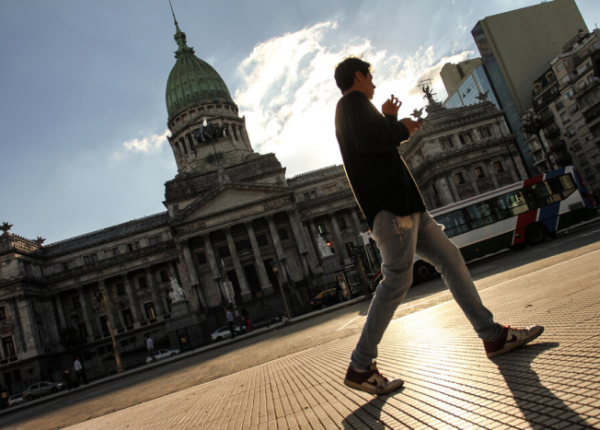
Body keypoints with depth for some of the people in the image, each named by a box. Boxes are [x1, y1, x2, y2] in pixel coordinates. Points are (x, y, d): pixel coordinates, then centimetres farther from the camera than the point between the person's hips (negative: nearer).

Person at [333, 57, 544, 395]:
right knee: (397, 281, -13)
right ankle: (360, 367, -6)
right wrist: (402, 128, -6)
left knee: (450, 259, 10)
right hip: (390, 206, -11)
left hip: (403, 205, 11)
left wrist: (389, 120, 29)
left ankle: (493, 335, 15)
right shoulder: (353, 101, -2)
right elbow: (368, 141, -22)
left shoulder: (351, 110, 27)